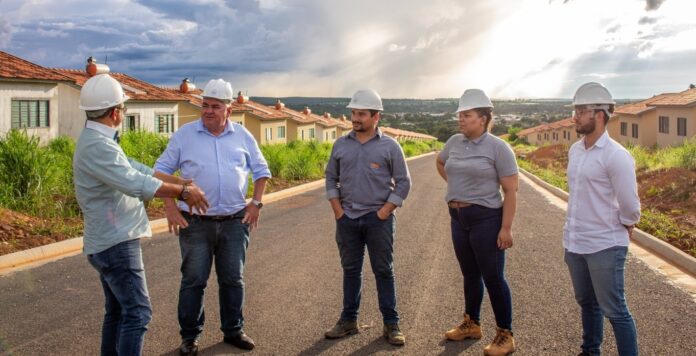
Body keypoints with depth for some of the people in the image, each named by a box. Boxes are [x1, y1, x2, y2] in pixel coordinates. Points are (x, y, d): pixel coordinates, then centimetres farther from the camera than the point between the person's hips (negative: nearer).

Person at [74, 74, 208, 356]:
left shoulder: (99, 141, 12)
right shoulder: (96, 145, -21)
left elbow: (135, 168, 15)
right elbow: (135, 183, -29)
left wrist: (183, 183, 13)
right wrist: (183, 192, -21)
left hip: (111, 242, 11)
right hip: (116, 244, -11)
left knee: (118, 311, 18)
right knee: (138, 311, -9)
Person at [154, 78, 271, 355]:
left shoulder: (242, 136, 5)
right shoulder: (184, 135, -1)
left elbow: (261, 170, 13)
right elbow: (162, 170, 2)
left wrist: (256, 202, 2)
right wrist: (170, 207, -7)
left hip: (235, 221, 2)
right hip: (195, 222, -2)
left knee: (233, 279, 11)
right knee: (193, 280, 3)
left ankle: (233, 330, 26)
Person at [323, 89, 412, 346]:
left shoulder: (389, 146, -3)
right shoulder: (341, 144, 6)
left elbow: (403, 182, -3)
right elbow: (331, 178, 11)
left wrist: (384, 212, -9)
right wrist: (337, 210, 2)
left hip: (378, 218, -3)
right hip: (347, 218, 3)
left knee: (383, 271, 3)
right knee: (350, 270, 10)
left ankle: (391, 324, 12)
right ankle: (348, 321, 21)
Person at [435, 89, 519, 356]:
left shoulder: (498, 147, -11)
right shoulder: (454, 142, 5)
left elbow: (511, 190, -13)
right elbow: (440, 162, 28)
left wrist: (506, 228, -17)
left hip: (486, 218, -6)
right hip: (458, 218, 6)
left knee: (493, 277, -1)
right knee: (470, 274, 17)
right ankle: (471, 324, 31)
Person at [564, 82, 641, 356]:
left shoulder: (616, 156, -17)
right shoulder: (575, 150, 6)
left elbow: (630, 205, -16)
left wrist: (624, 226, 0)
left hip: (604, 246, -8)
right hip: (574, 243, 8)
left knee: (614, 310, 0)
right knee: (587, 303, 21)